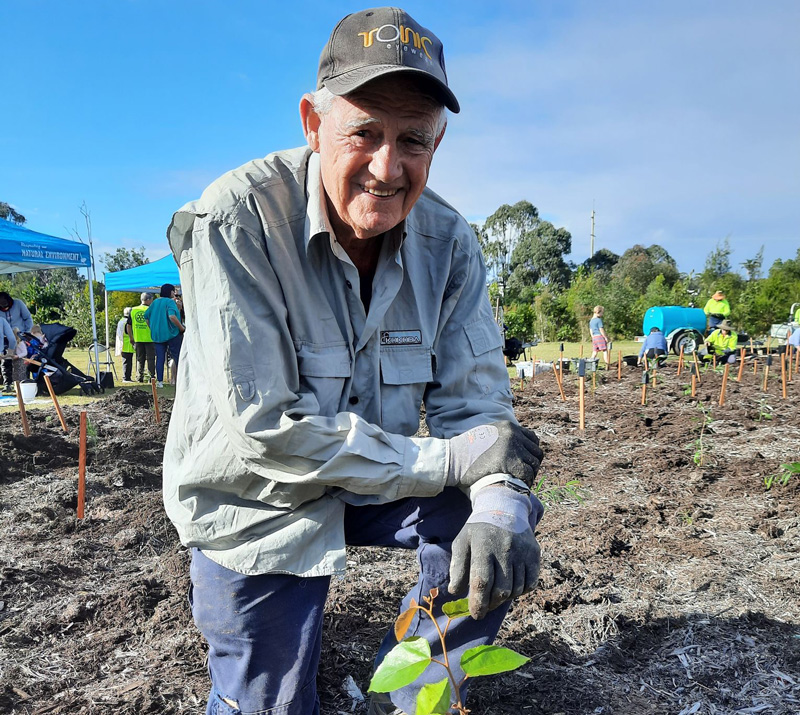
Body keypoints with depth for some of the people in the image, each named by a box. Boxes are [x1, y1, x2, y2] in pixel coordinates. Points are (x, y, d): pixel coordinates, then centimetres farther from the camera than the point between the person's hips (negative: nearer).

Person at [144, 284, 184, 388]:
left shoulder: (155, 302, 13)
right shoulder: (170, 302, -9)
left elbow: (146, 316, 16)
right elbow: (172, 316, -25)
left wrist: (152, 328, 21)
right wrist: (182, 328, -17)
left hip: (157, 335, 6)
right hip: (171, 334, -6)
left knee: (160, 358, 6)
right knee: (178, 357, 2)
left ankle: (159, 381, 2)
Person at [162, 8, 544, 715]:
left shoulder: (448, 241, -10)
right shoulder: (236, 219, -26)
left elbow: (476, 399, -9)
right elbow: (266, 430, -29)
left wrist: (499, 505, -31)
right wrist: (451, 461, -28)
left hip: (374, 479, 4)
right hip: (255, 499, -3)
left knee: (503, 519, -16)